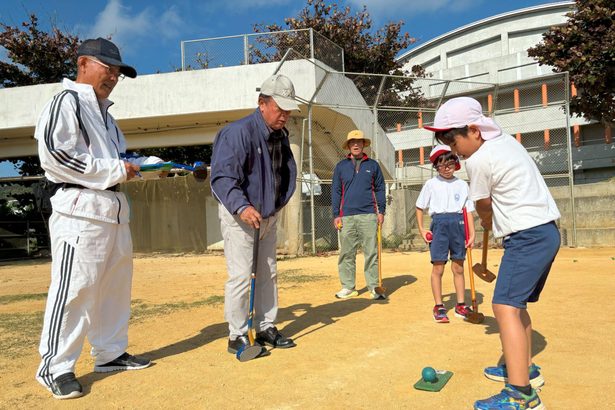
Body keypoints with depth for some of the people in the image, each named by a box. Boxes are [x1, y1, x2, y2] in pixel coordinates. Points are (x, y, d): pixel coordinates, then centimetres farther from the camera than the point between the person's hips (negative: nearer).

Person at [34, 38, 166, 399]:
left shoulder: (104, 112, 23)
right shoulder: (66, 102, -5)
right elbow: (53, 154, -17)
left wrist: (145, 164, 6)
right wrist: (114, 170, -16)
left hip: (115, 209, 9)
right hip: (80, 209, -9)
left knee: (116, 285, 13)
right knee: (74, 288, -8)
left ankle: (111, 353, 25)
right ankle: (55, 368, 3)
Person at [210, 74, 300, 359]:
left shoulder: (280, 135, 6)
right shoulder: (238, 132, -19)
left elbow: (288, 173, 16)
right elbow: (222, 177, -26)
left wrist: (278, 204, 6)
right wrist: (242, 207, -38)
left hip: (269, 215, 8)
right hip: (239, 216, -8)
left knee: (268, 275, 14)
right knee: (241, 276, -7)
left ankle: (265, 328, 27)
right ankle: (237, 336, 8)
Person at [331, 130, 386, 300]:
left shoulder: (373, 165, 11)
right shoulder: (341, 166, 11)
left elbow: (379, 189, 10)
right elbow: (336, 191, 9)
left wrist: (381, 211, 0)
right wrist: (336, 215, 1)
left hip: (368, 215, -1)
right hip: (346, 216, 1)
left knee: (371, 252, -1)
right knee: (347, 253, 4)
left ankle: (374, 287, 4)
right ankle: (348, 287, 12)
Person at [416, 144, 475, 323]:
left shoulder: (462, 184, 8)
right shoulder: (431, 184, 4)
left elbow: (468, 210, 7)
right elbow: (420, 207, 9)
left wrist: (472, 233, -1)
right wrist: (421, 228, 0)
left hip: (459, 223, 2)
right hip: (439, 223, -2)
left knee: (458, 268, 11)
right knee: (438, 268, -1)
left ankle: (461, 305, 22)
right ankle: (438, 307, 10)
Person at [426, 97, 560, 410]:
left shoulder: (477, 161, -14)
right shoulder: (506, 139, 12)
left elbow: (484, 208, 0)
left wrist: (488, 223, 20)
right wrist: (493, 219, 12)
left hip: (527, 236, -10)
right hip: (547, 231, 10)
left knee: (505, 307, -15)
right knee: (516, 303, 19)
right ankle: (526, 369, 31)